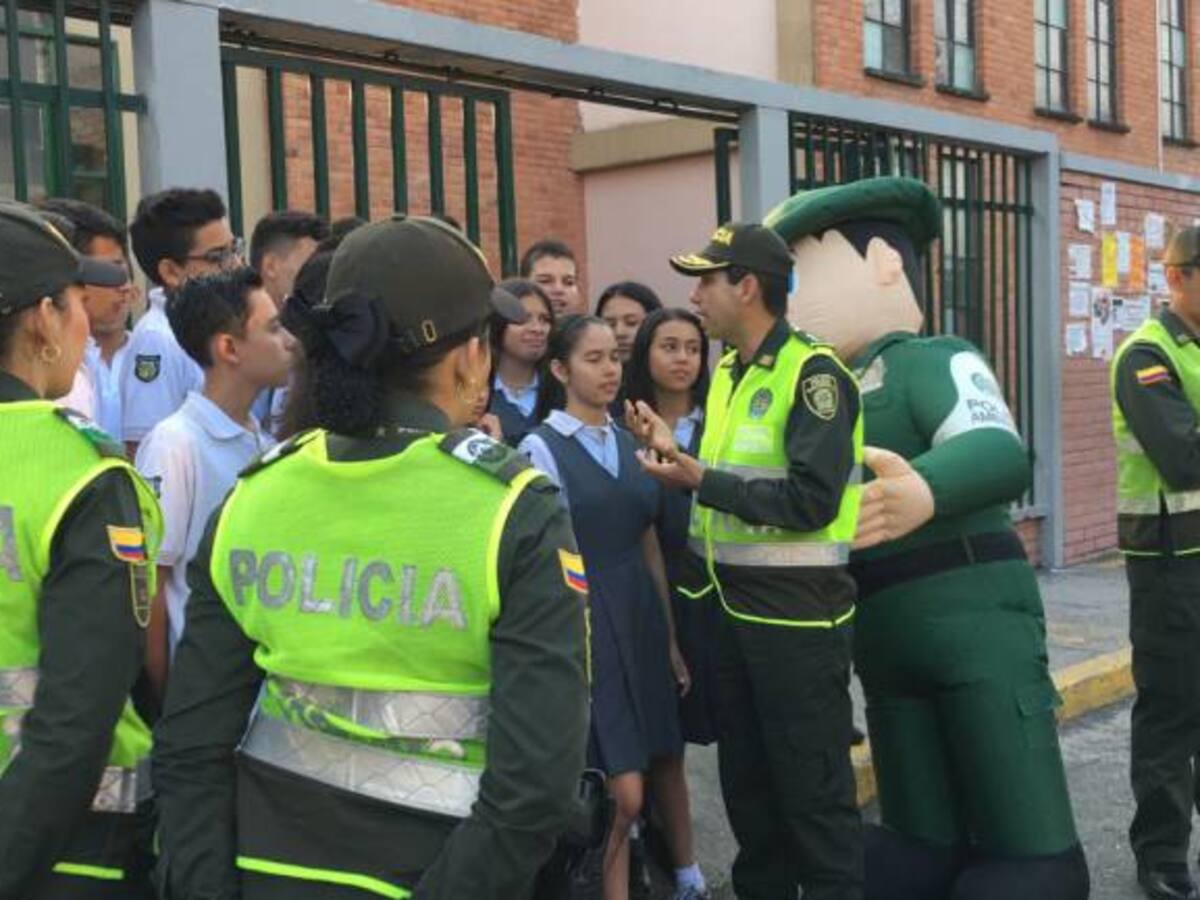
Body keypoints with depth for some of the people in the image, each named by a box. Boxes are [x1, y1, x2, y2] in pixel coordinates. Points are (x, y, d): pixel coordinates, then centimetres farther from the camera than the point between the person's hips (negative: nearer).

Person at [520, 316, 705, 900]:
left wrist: (671, 637, 14)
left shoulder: (628, 442, 10)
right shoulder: (541, 448, -9)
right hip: (587, 623, -6)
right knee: (624, 793, -5)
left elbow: (649, 544, 13)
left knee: (666, 760, 19)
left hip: (642, 618, 6)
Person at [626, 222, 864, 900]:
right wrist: (675, 453, 2)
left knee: (813, 787, 2)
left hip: (797, 612, -8)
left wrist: (703, 480, -21)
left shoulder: (813, 373, -14)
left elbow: (812, 500, -22)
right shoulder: (728, 374, 12)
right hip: (733, 608, 8)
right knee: (746, 780, 18)